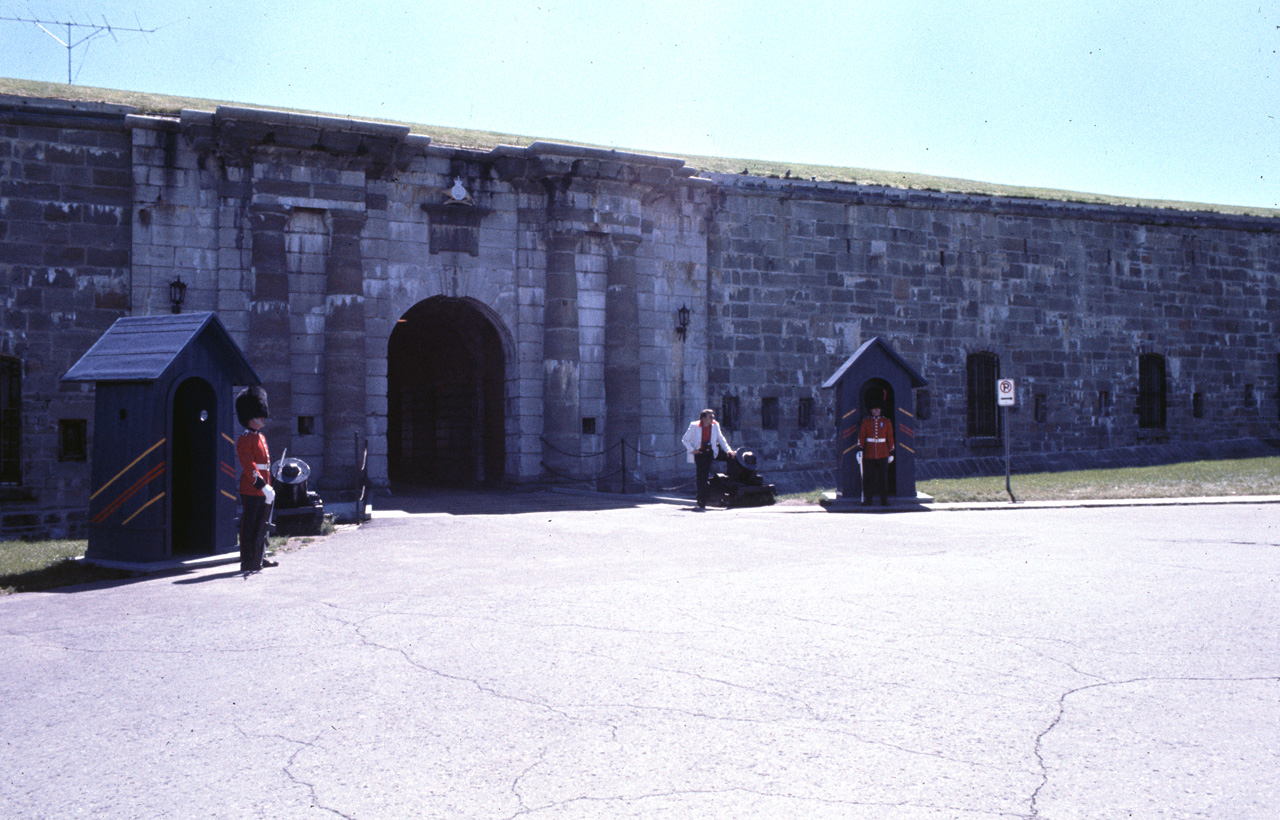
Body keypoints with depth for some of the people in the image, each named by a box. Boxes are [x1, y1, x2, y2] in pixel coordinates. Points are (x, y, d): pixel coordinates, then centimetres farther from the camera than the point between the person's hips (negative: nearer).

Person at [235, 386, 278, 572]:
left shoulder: (261, 437, 16)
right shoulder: (245, 440, -12)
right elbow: (249, 466, -22)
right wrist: (263, 487, -29)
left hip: (264, 492, 9)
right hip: (251, 492, -9)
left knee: (261, 527, 15)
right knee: (249, 528, -2)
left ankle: (259, 558, 24)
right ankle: (248, 562, 2)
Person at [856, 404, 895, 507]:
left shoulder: (886, 422, 6)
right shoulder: (865, 421, 5)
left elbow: (890, 437, 7)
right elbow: (861, 436, 1)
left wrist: (891, 453, 4)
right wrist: (860, 449, -11)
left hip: (883, 455, 0)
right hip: (869, 455, 0)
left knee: (883, 477, 1)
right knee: (868, 478, 0)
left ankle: (884, 501, 7)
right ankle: (867, 501, 6)